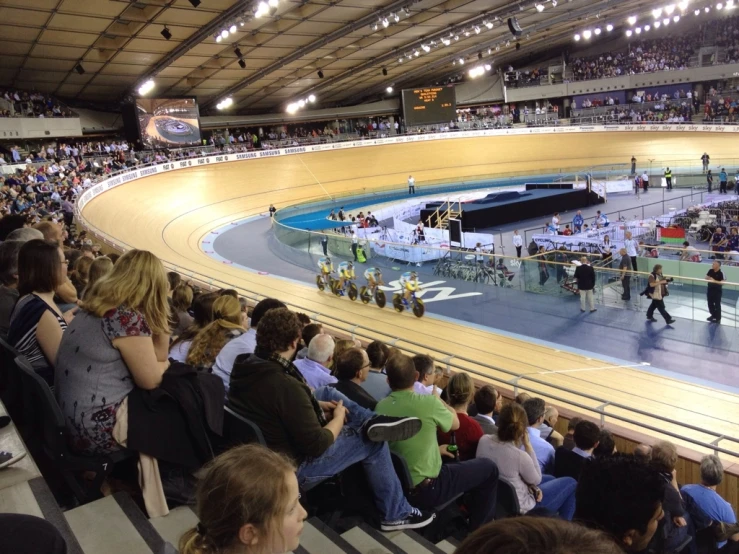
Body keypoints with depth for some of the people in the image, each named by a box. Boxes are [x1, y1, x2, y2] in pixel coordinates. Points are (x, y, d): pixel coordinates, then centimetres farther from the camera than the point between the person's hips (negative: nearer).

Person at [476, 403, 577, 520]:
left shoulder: (483, 441, -16)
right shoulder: (520, 456, -33)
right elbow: (536, 480, -10)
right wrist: (528, 446, -15)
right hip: (517, 506, -6)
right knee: (570, 483, 14)